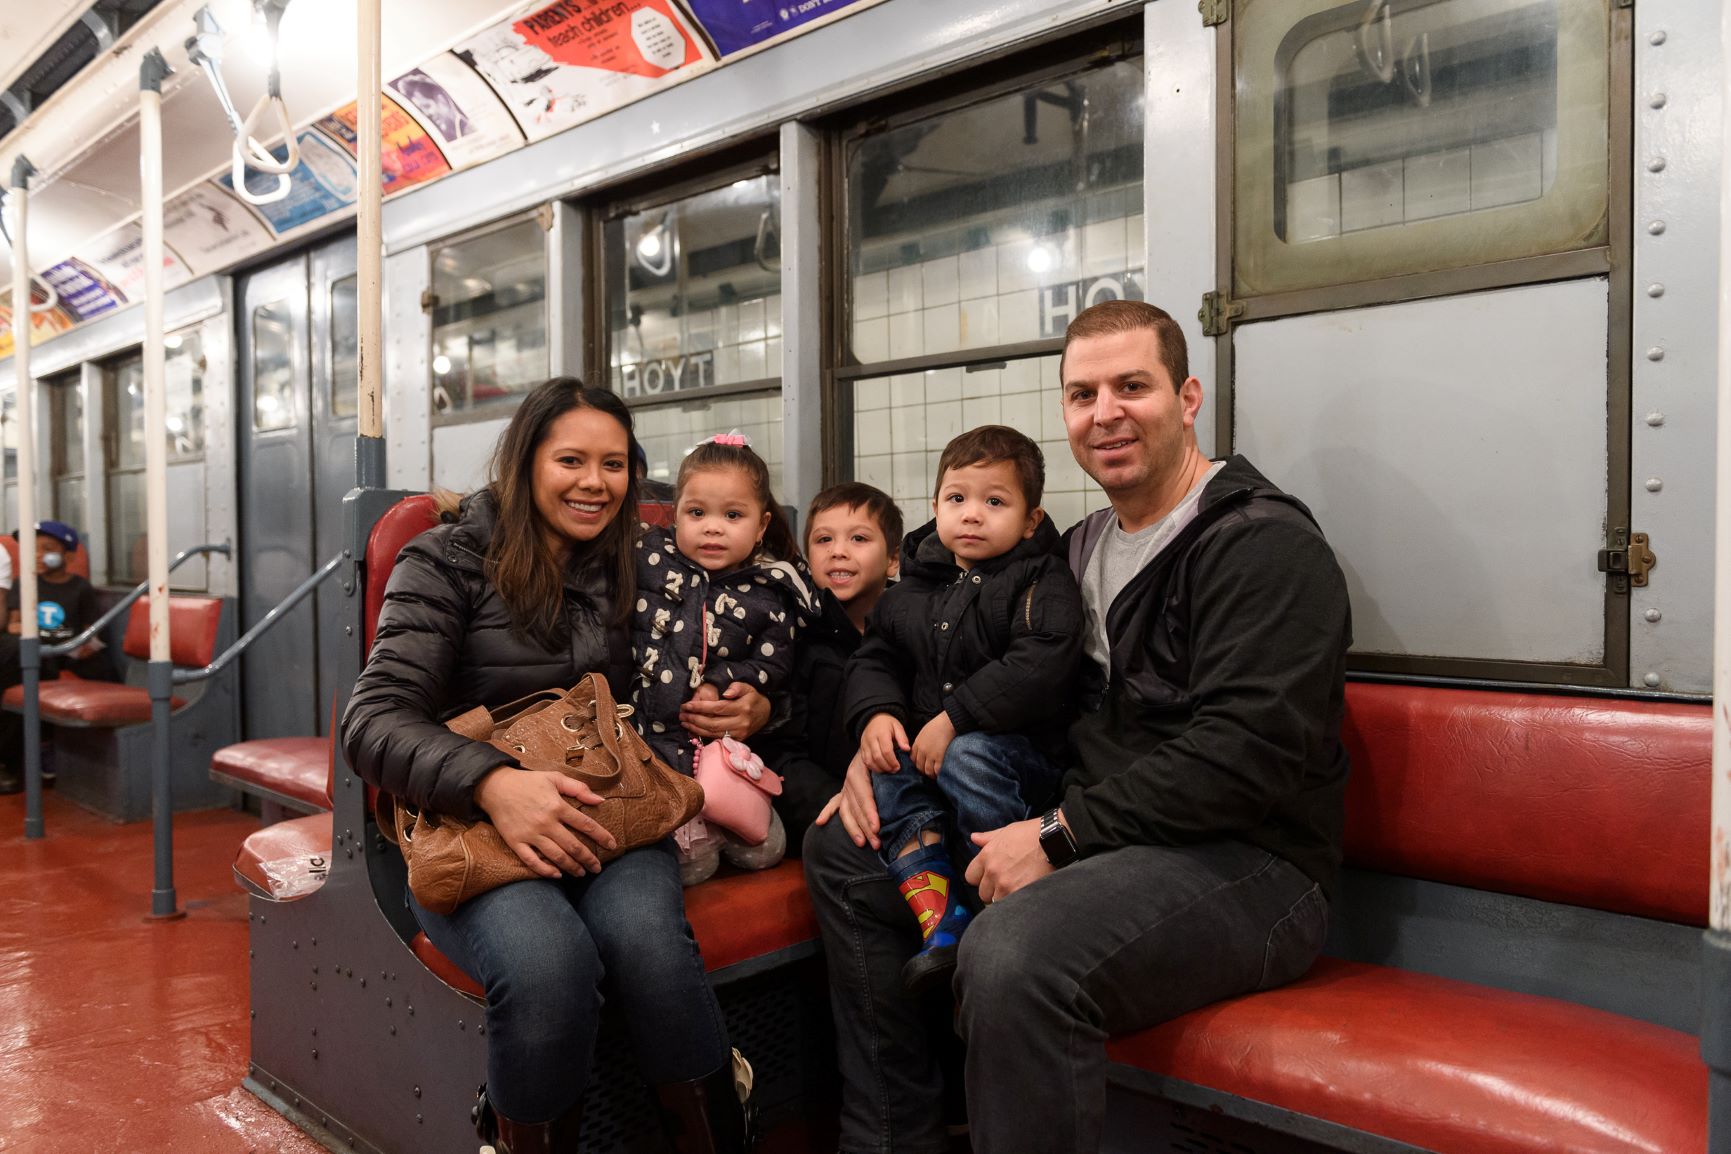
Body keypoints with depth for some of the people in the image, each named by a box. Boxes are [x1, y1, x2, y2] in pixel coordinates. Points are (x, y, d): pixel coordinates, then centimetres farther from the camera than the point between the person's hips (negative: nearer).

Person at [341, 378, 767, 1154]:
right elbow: (376, 721, -7)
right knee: (546, 963, -34)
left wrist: (752, 709, 2)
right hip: (467, 829, -2)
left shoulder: (632, 571, 15)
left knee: (647, 939, -32)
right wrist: (493, 782, -26)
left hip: (602, 819, 3)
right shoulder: (448, 560, 3)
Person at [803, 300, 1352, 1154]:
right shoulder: (1083, 547, 15)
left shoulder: (1264, 544, -12)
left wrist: (1060, 835, -21)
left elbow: (1244, 755, -22)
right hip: (1088, 838, 9)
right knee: (843, 850, 5)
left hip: (1244, 862, -8)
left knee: (1012, 956, -37)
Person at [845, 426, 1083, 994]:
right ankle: (939, 916, -24)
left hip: (1019, 745, -6)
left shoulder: (1044, 580, -8)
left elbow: (1039, 667, -23)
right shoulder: (914, 587, 11)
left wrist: (955, 718, -25)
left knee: (967, 758, -34)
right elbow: (876, 656, 14)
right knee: (884, 774, -20)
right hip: (922, 744, 6)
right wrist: (877, 714, -8)